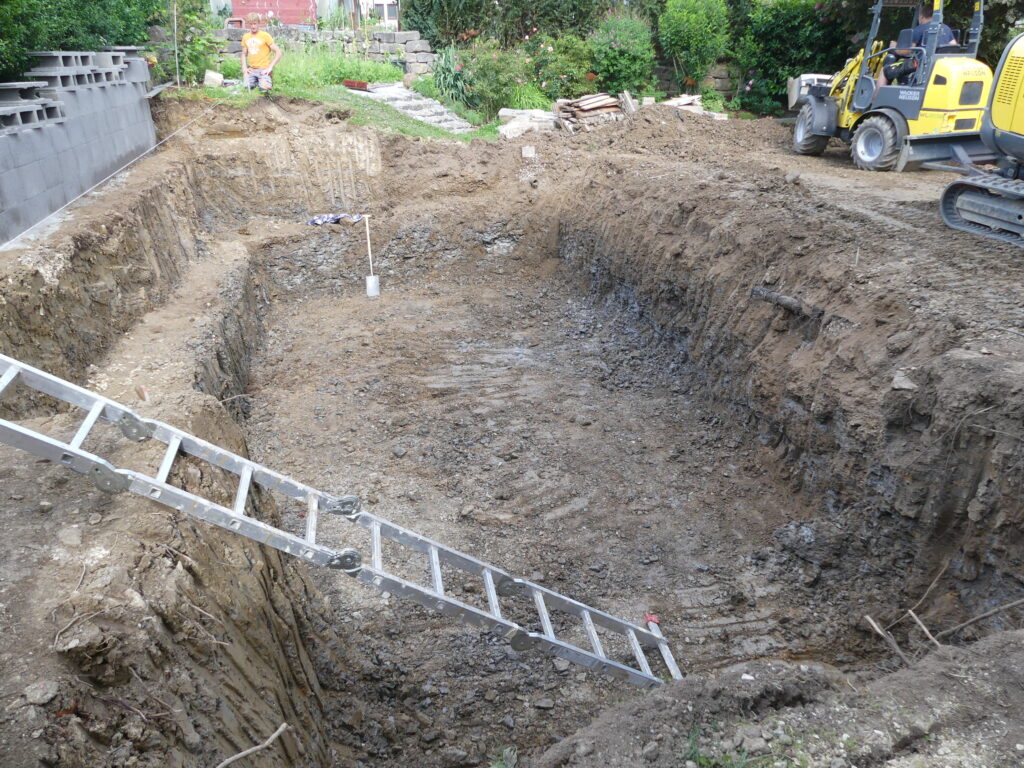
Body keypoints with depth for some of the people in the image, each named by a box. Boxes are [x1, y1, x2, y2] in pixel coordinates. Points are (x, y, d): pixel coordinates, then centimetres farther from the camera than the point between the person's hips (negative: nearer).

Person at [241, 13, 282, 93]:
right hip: (251, 69, 4)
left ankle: (268, 81, 8)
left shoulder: (265, 36, -4)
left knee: (264, 88, -27)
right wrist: (244, 67, 3)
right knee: (247, 86, -21)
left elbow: (278, 53, -7)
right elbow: (244, 54, 21)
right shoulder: (245, 37, 11)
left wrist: (270, 67, -14)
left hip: (263, 69, -4)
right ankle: (256, 81, 12)